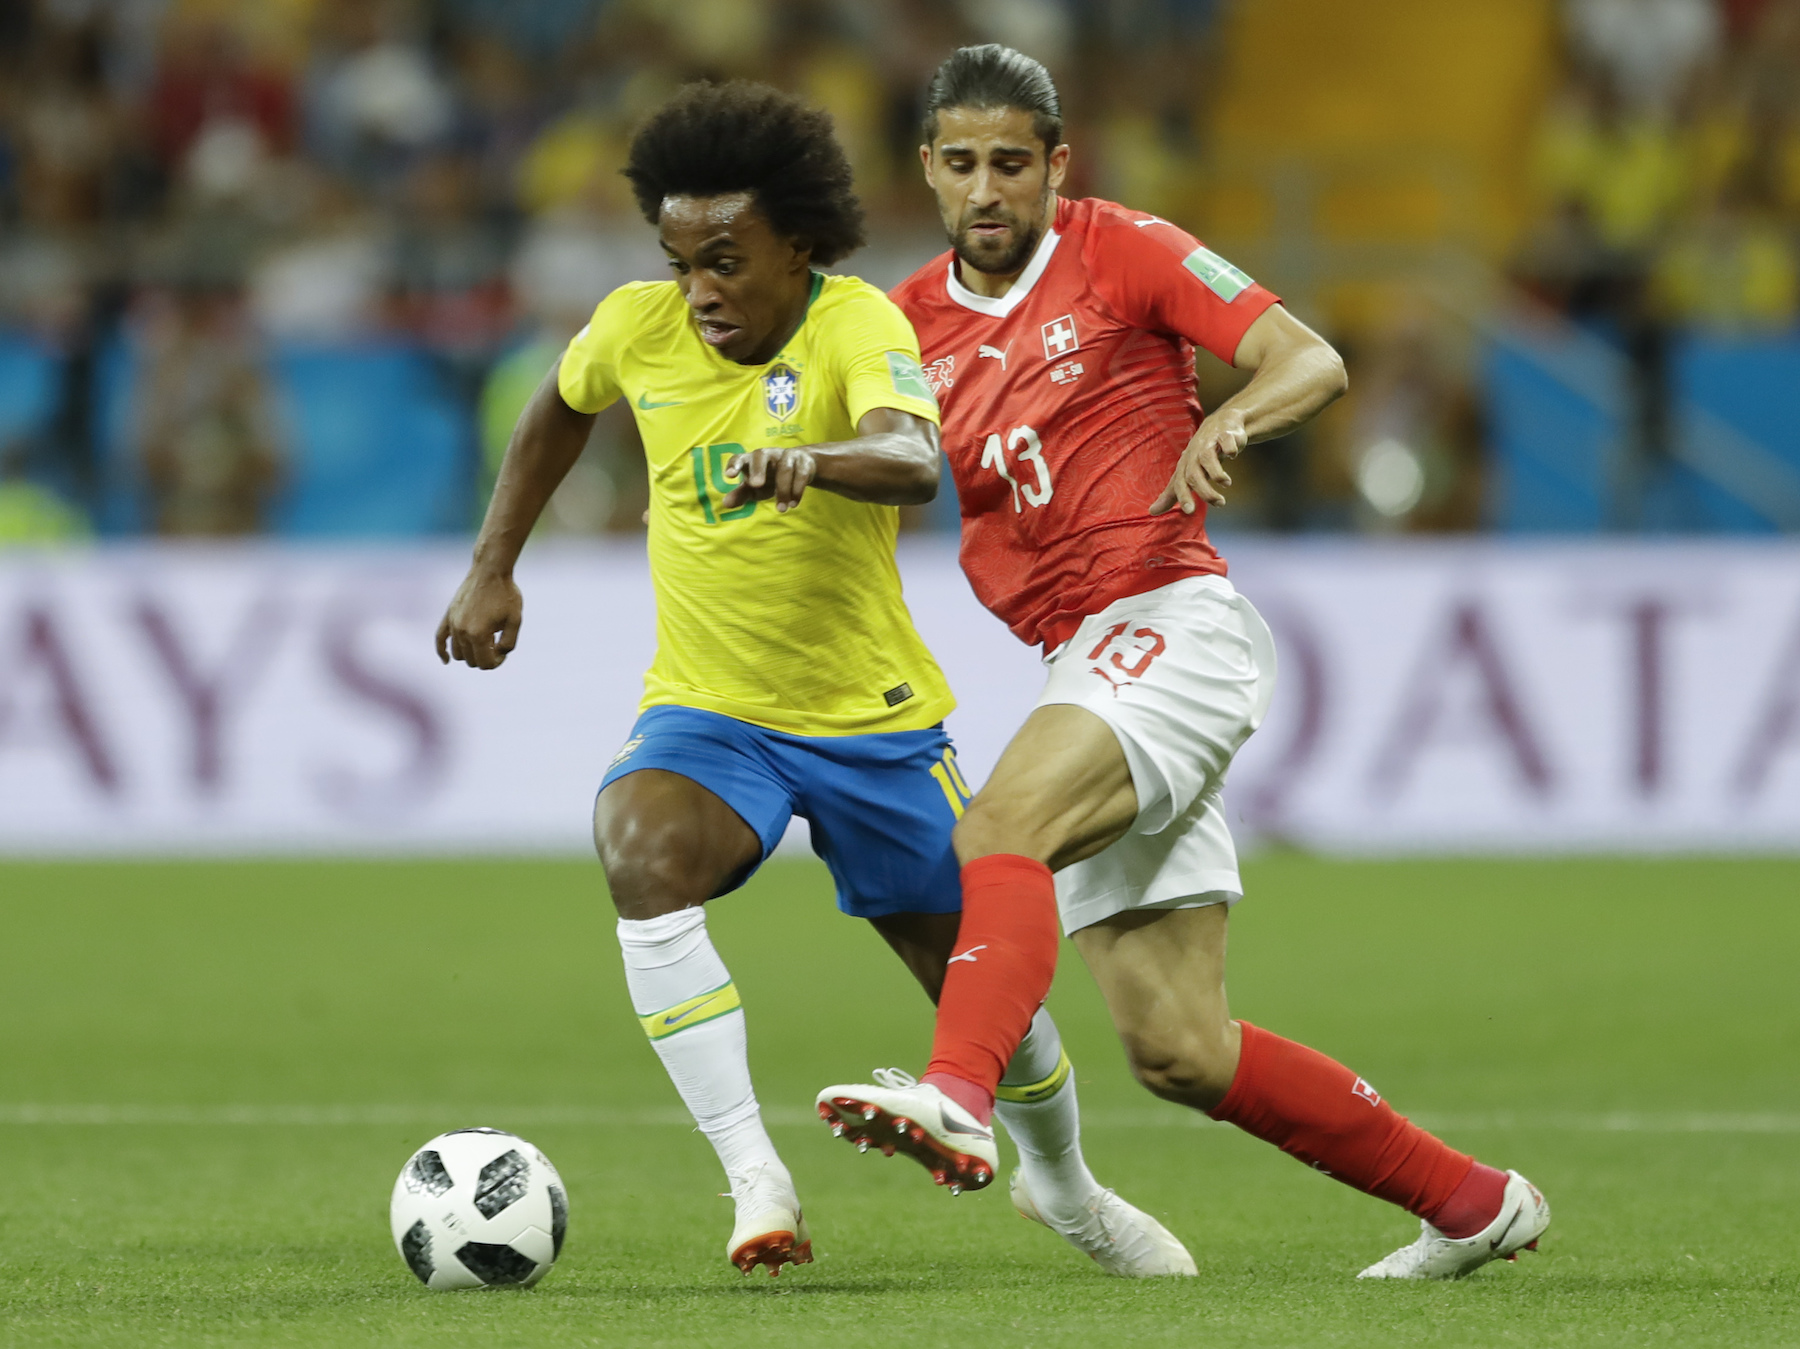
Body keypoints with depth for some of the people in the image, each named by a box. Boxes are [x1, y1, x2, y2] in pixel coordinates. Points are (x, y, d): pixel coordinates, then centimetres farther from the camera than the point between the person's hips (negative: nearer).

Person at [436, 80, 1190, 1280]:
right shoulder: (639, 329, -6)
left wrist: (810, 460, -61)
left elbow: (916, 460, -42)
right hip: (708, 715, 2)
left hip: (873, 719, -2)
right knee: (644, 853, -33)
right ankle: (755, 1179, -29)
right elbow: (561, 408, 18)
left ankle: (1065, 1184, 42)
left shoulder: (857, 328, -20)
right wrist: (494, 569, 17)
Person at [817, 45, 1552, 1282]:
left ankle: (958, 1103, -55)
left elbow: (1315, 363, -5)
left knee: (998, 831, -33)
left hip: (1172, 623, -6)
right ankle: (1473, 1203, 15)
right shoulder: (911, 325, 15)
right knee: (1178, 1052, 2)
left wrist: (1234, 414, -27)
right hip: (1081, 660, 6)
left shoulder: (1120, 251, 0)